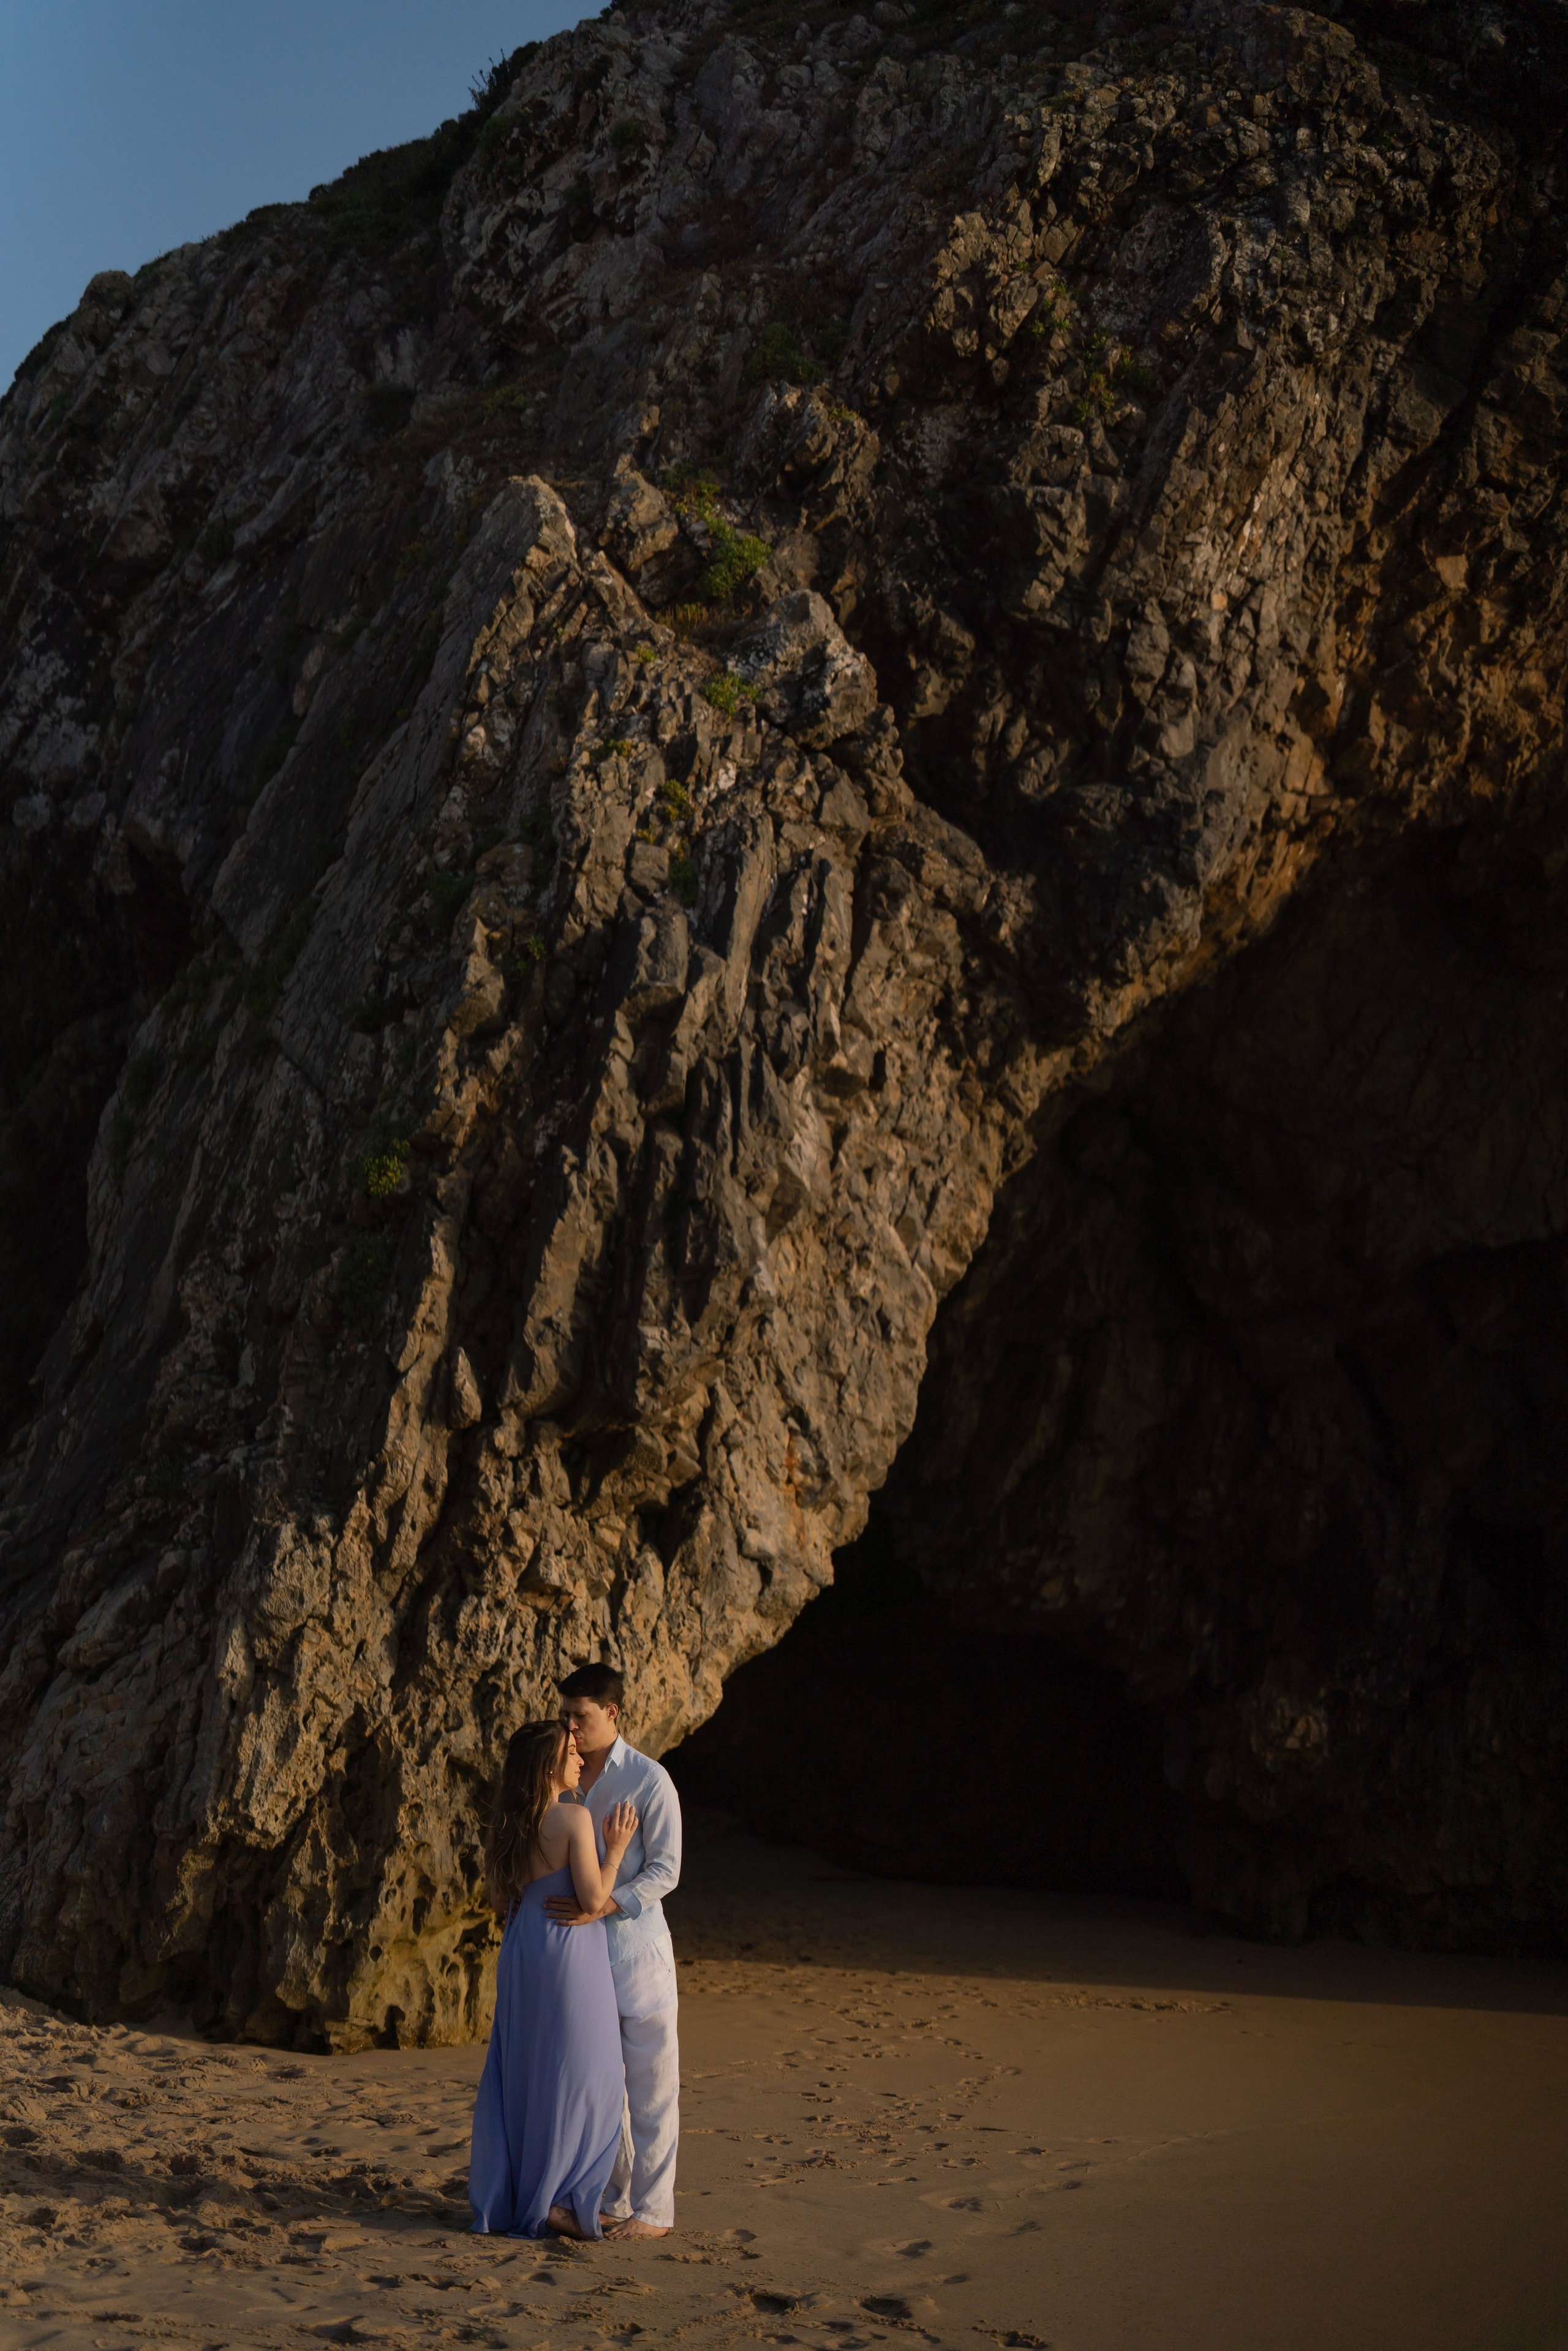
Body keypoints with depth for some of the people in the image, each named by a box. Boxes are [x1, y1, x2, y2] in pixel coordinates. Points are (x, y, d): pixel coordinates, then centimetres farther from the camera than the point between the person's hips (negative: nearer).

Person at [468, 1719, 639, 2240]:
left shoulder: (506, 1825, 5)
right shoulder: (574, 1817, -15)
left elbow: (501, 1900, 12)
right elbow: (593, 1899, -17)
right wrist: (616, 1848, -5)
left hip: (520, 1953, 7)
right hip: (568, 1952, -7)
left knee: (517, 2077, 13)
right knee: (582, 2079, 4)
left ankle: (504, 2202, 16)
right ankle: (559, 2199, 2)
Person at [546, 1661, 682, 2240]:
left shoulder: (649, 1780, -9)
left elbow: (665, 1869, -13)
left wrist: (602, 1906, -24)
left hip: (634, 1941, -6)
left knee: (649, 2079, 0)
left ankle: (653, 2208, 7)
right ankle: (614, 2197, 23)